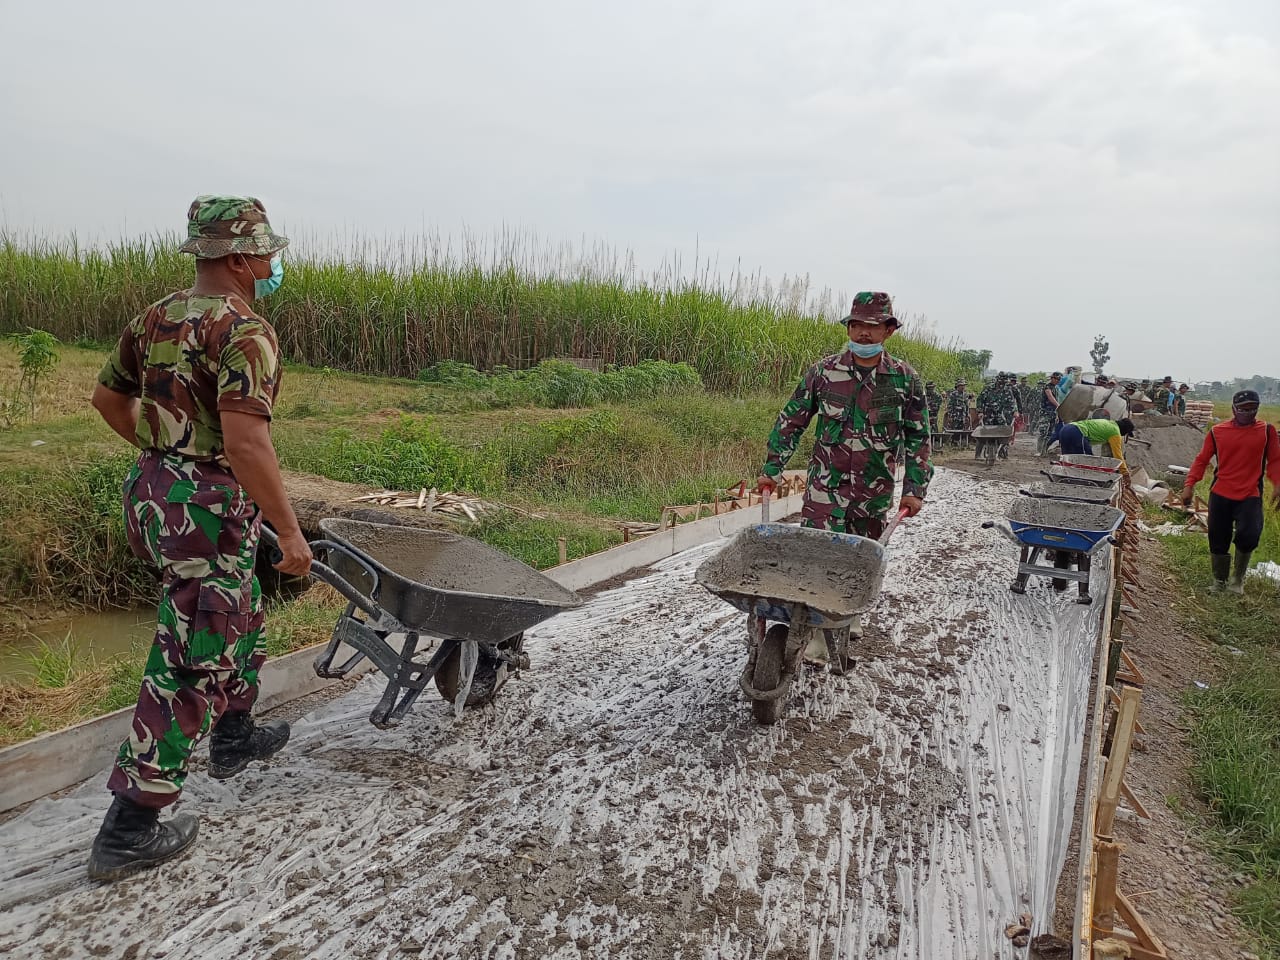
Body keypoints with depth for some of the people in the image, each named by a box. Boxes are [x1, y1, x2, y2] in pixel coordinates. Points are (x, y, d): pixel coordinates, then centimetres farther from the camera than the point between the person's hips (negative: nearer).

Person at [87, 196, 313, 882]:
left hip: (152, 492, 9)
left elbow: (107, 397, 20)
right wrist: (289, 532, -24)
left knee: (241, 617, 27)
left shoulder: (157, 317, 10)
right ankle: (130, 831, 10)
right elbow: (244, 442, -29)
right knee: (190, 664, 1)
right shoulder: (244, 331, -18)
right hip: (208, 509, -9)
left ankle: (233, 738, 45)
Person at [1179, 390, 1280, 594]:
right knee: (1218, 541, 6)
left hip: (1250, 495, -1)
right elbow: (1202, 460, 5)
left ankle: (1238, 577, 8)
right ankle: (1219, 582, 27)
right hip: (1220, 495, 1)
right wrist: (1189, 484, -4)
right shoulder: (1217, 431, 2)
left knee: (1249, 535, -18)